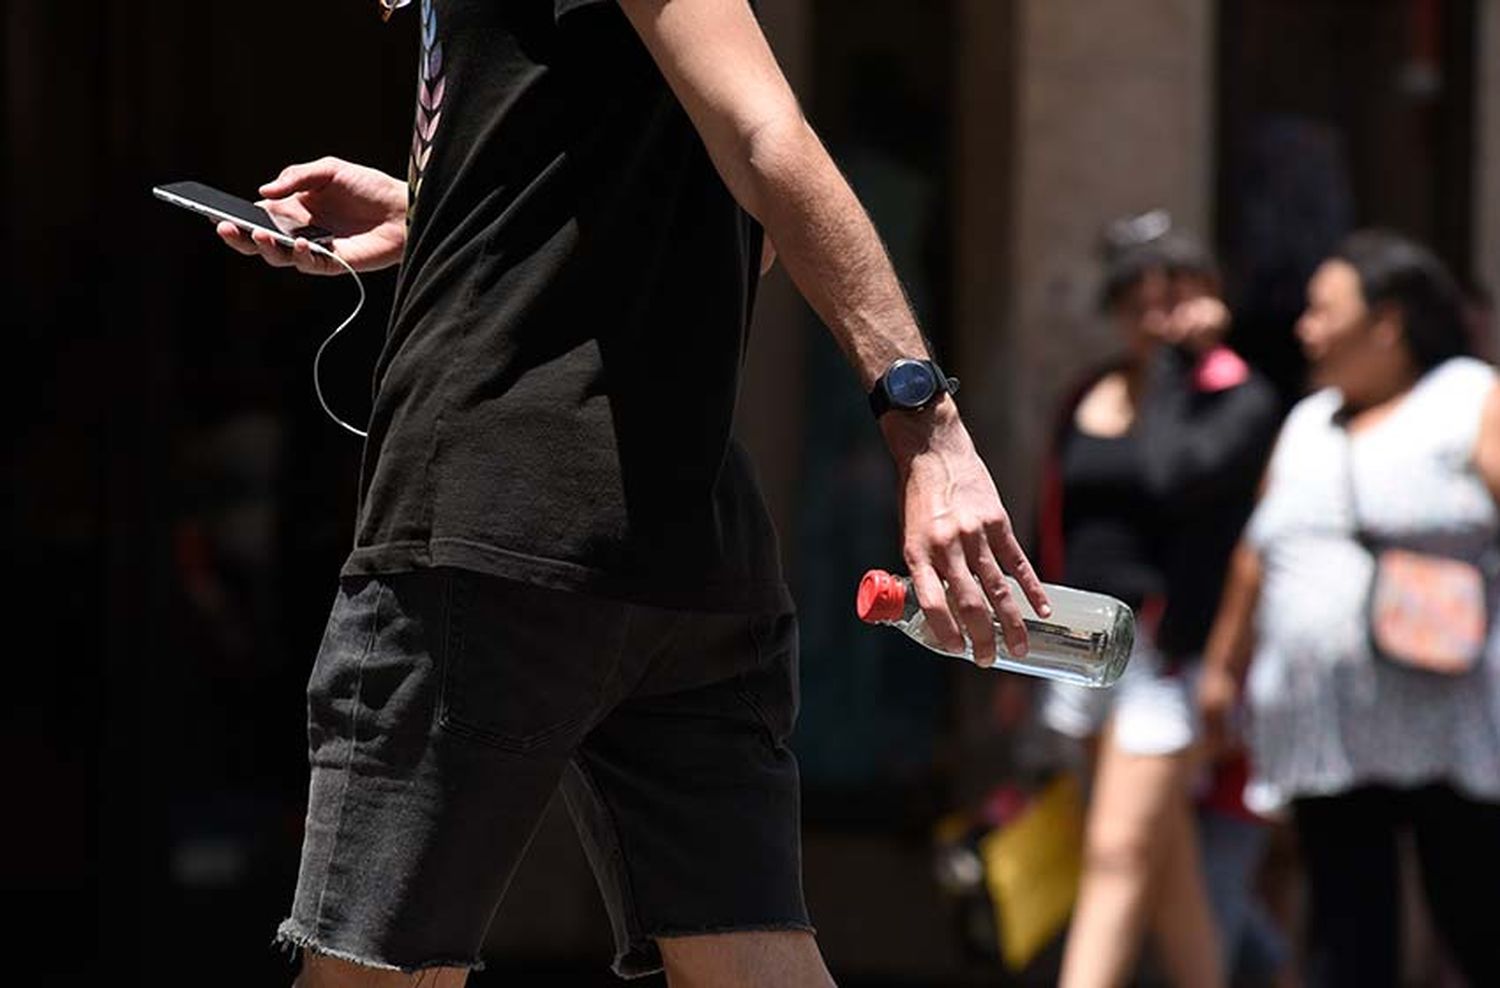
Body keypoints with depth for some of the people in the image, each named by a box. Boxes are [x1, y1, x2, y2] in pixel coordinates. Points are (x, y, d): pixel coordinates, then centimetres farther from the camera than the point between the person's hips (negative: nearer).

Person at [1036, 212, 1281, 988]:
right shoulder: (1092, 400, 15)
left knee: (1120, 854, -12)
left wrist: (1177, 361, -13)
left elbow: (1172, 473, -24)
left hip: (1166, 651, -7)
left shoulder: (1240, 398, -4)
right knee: (1168, 864, 11)